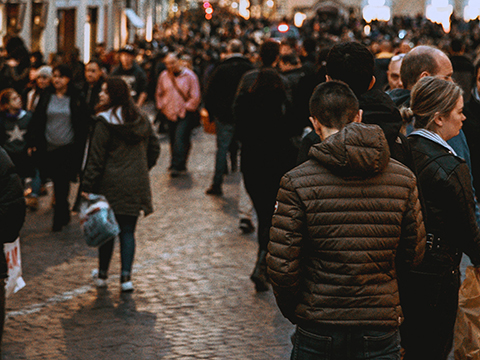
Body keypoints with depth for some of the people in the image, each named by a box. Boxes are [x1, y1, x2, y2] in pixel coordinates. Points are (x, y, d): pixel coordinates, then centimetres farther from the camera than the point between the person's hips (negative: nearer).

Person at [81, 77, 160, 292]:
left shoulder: (105, 122, -10)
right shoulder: (141, 120, 7)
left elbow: (96, 157, -11)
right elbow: (154, 148, 15)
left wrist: (87, 186, -8)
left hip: (111, 183, -4)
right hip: (137, 184, 4)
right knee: (128, 231, 6)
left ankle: (102, 275, 18)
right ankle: (126, 277, 0)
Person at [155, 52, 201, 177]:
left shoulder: (189, 76, -4)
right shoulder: (164, 76, 7)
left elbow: (196, 96, -3)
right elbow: (159, 94, 20)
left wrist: (187, 107, -8)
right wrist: (162, 106, 8)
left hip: (185, 115, -5)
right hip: (170, 114, 5)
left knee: (180, 139, -16)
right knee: (173, 141, 7)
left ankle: (177, 166, -16)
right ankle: (179, 166, 20)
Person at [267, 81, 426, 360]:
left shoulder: (297, 183, -11)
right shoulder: (403, 178, -3)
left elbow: (282, 266, -11)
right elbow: (414, 255, 6)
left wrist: (293, 311, 7)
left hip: (318, 331, -2)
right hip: (381, 332, 2)